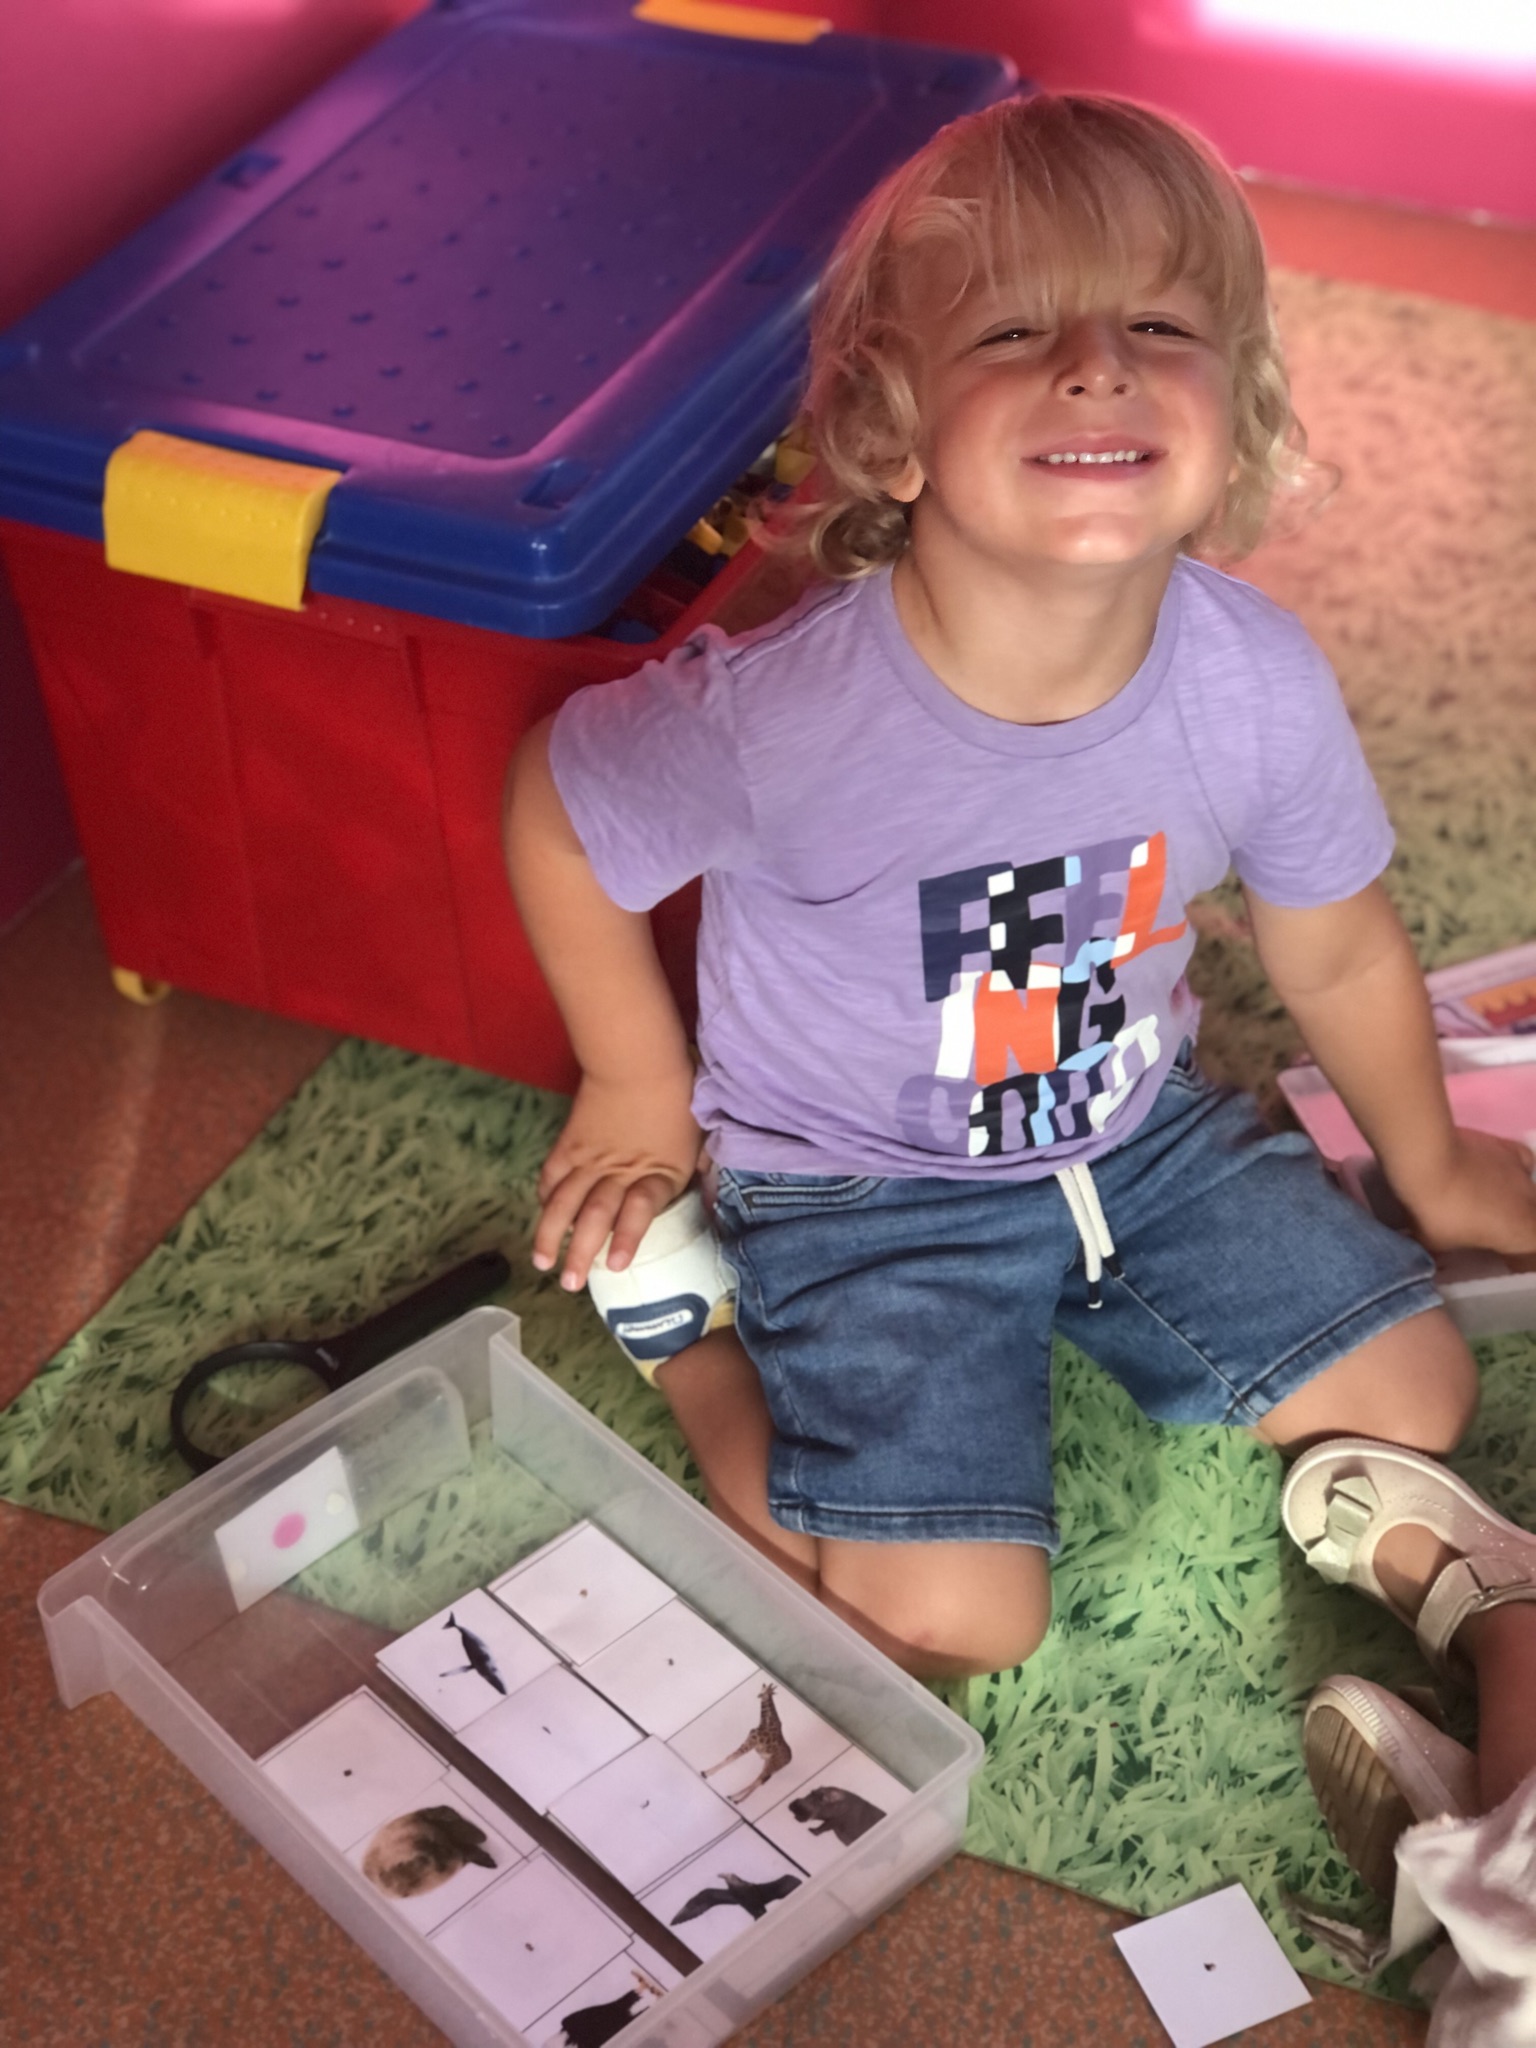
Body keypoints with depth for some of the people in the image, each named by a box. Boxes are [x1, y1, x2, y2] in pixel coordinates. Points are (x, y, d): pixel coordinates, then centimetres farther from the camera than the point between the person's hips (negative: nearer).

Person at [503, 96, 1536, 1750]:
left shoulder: (1260, 687, -21)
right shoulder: (776, 718, -34)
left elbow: (1339, 954, -1)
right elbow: (557, 811, -13)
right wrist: (640, 1095, -2)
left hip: (1140, 1129, 5)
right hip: (860, 1197, -4)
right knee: (953, 1623, -10)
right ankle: (691, 1335, 9)